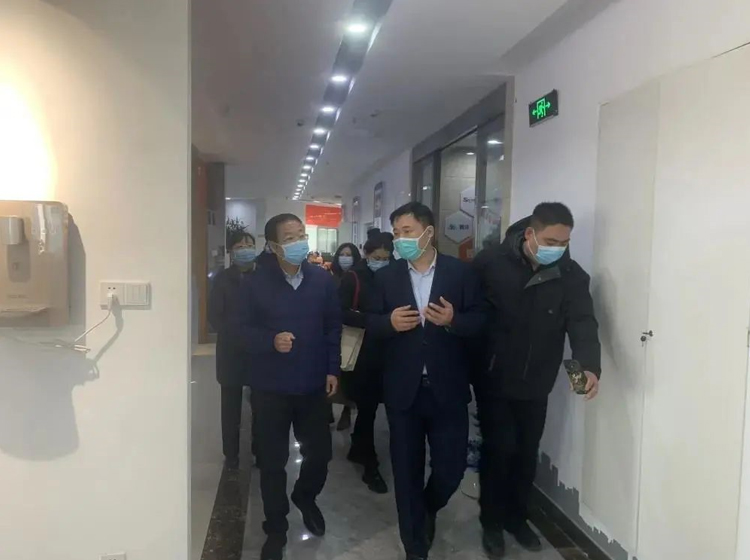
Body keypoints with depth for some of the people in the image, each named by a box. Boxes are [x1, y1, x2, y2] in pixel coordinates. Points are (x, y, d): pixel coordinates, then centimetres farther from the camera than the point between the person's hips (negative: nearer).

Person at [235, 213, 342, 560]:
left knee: (320, 453, 10)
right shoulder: (258, 282, -9)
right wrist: (271, 341, -22)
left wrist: (332, 369, 2)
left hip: (313, 385, 2)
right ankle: (276, 528, 28)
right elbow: (244, 329, -4)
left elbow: (333, 327, 5)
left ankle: (305, 497, 43)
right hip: (270, 387, -2)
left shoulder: (322, 280, -2)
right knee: (272, 461, 7)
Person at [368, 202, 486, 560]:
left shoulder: (461, 272, -1)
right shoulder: (386, 276, 4)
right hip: (403, 390, 1)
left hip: (447, 389, -1)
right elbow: (371, 323, 5)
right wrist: (389, 322, -17)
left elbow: (480, 319, -1)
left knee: (452, 466, 7)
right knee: (407, 471, 10)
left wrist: (453, 320, -20)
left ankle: (428, 509, 42)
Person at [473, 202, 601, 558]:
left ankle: (517, 517, 35)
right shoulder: (492, 261, -15)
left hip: (535, 383, 3)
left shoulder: (572, 275, -9)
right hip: (493, 379, -3)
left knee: (527, 452, 14)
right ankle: (492, 521, 23)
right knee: (499, 449, 2)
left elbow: (583, 323, -18)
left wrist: (590, 366, -37)